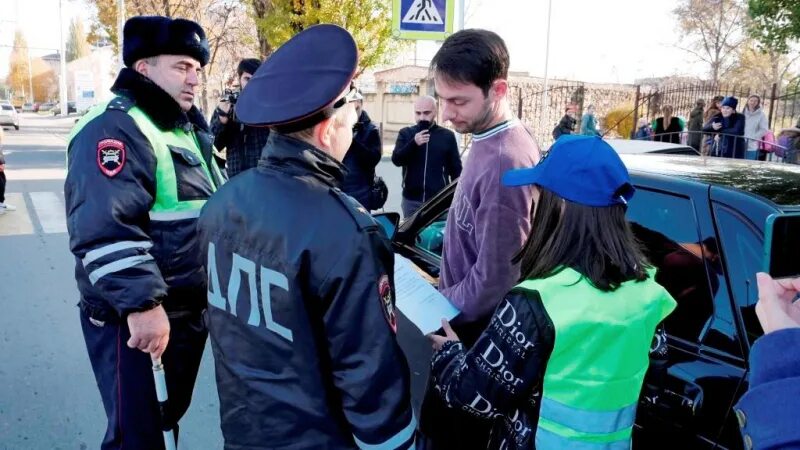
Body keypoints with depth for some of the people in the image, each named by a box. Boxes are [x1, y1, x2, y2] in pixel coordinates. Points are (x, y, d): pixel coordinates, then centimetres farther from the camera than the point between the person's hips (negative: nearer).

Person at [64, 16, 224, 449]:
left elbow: (212, 209, 23)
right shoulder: (115, 128, -17)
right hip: (133, 317, -9)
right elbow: (106, 231, -28)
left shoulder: (187, 129, 15)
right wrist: (142, 303, -30)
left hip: (189, 308, 9)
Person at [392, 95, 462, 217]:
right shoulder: (405, 134, 4)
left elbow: (456, 169, 5)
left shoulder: (447, 136, 1)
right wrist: (414, 143, -24)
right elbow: (396, 160, -9)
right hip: (411, 200, 1)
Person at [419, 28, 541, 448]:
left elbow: (495, 278, -26)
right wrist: (440, 287, 11)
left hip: (476, 334, -9)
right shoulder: (492, 142, 2)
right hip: (467, 323, 9)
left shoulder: (503, 162, -29)